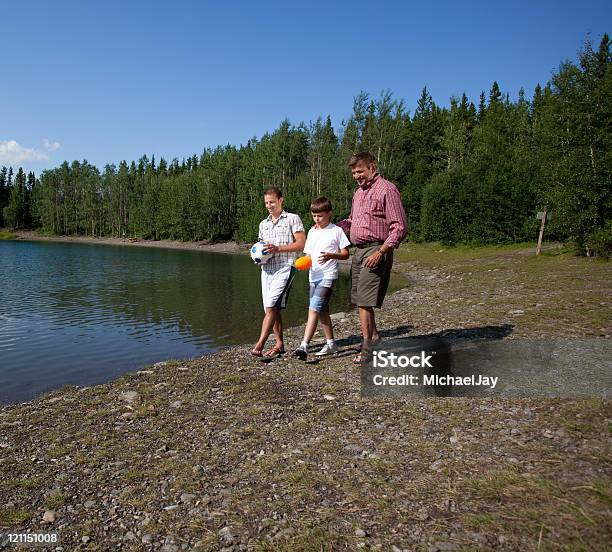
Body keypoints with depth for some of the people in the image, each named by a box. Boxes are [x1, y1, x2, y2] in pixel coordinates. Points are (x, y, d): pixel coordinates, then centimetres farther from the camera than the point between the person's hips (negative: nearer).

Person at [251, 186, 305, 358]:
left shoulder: (292, 219, 2)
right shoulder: (263, 224, 20)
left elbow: (301, 244, -6)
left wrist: (278, 248, -15)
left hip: (284, 268, -6)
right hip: (267, 269, 7)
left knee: (271, 306, -15)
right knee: (273, 309, 7)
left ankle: (259, 345, -14)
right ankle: (279, 344, 16)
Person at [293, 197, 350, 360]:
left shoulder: (336, 231, -3)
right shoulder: (312, 232, 14)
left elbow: (345, 254, -3)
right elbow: (308, 253, 16)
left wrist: (330, 255, -21)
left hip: (328, 275, -7)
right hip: (314, 275, 7)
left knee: (314, 309, -18)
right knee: (322, 311, 14)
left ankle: (304, 345, -21)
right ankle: (330, 343, 26)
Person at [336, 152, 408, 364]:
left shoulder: (387, 189, -8)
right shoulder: (359, 192, 20)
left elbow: (400, 227, -13)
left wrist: (381, 252, -20)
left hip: (376, 250, -8)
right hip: (359, 251, 8)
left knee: (365, 301, -11)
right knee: (360, 300, 12)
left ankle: (367, 348, -1)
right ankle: (374, 336, 28)